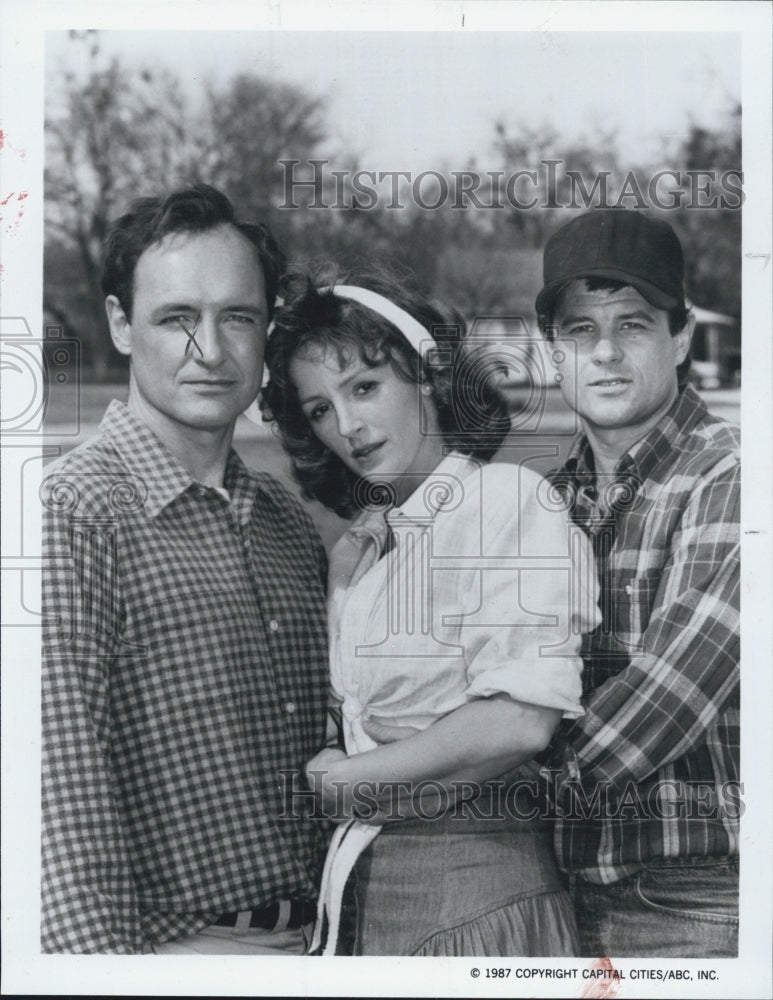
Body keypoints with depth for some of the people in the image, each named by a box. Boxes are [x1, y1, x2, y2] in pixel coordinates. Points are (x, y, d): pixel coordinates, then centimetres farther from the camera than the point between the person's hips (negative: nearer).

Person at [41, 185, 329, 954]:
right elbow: (61, 780, -22)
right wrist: (110, 959, -28)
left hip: (310, 940, 7)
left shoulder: (288, 523, 8)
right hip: (176, 945, -7)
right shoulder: (74, 511, -15)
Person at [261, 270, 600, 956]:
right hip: (361, 884, 7)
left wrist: (334, 780, -12)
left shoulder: (508, 500, -10)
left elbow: (520, 723, -22)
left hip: (473, 882, -7)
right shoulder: (357, 550, 13)